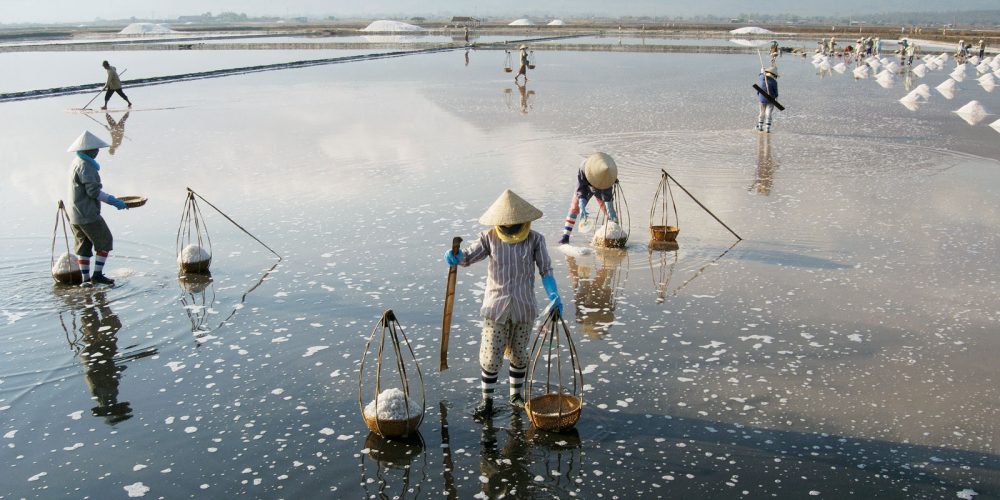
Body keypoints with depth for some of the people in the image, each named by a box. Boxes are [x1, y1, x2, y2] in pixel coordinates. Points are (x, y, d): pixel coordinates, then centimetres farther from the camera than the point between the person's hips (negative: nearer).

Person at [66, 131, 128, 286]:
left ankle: (86, 279, 14)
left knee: (83, 246, 12)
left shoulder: (76, 163, 15)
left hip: (75, 215, 9)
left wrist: (111, 199, 21)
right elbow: (93, 191, -21)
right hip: (88, 215, -9)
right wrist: (113, 201, -15)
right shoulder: (85, 165, -17)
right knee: (105, 241, 2)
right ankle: (98, 274, 1)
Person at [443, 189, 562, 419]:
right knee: (491, 356, 0)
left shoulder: (534, 240, -5)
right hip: (496, 307, -1)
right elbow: (468, 257, -10)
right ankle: (487, 400, 18)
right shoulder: (489, 238, -5)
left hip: (523, 307, 1)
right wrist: (454, 258, -33)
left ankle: (516, 395, 35)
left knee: (519, 354, 15)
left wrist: (554, 295, -17)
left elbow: (546, 270, -3)